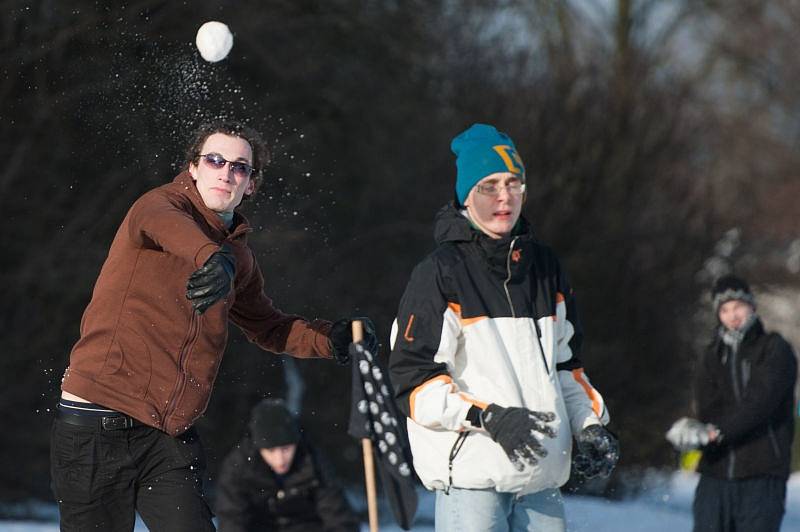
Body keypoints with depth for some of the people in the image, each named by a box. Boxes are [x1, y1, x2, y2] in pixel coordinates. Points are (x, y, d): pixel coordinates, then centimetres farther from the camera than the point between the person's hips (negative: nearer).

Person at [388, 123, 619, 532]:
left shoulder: (544, 267, 15)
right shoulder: (441, 272, -5)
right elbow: (413, 378, -10)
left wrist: (591, 425, 11)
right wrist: (488, 417, -20)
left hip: (542, 481, 6)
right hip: (471, 476, -6)